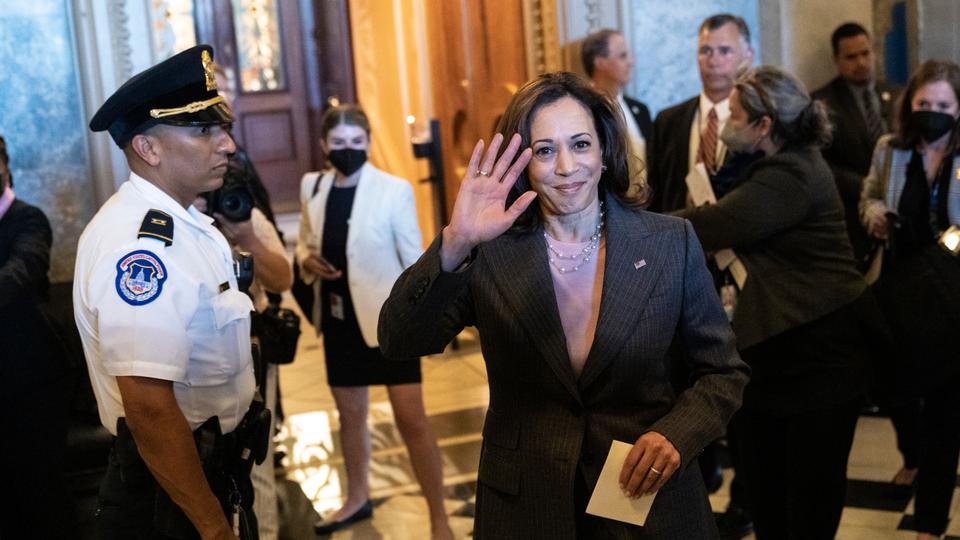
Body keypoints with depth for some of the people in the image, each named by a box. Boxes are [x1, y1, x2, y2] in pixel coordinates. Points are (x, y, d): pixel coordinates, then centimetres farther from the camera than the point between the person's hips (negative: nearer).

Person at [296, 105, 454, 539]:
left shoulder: (394, 189, -13)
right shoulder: (312, 187, 1)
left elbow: (415, 259, -9)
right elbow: (305, 243, 15)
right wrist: (307, 260, -8)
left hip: (388, 318, -5)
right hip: (339, 319, 5)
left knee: (412, 421, -4)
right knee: (349, 413, 19)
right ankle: (357, 500, 40)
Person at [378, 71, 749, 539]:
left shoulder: (671, 242, -7)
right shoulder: (488, 254, -9)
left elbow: (723, 371, 1)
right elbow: (398, 342, -20)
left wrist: (675, 435, -17)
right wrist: (454, 244, -34)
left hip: (648, 497, 0)